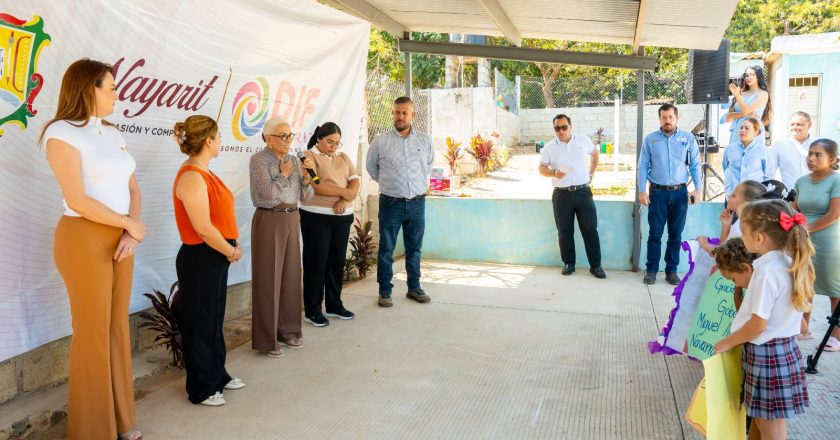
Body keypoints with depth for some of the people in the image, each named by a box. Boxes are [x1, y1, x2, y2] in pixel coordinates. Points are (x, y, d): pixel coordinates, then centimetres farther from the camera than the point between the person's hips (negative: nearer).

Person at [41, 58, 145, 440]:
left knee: (118, 326, 12)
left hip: (120, 238, 7)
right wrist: (131, 224, -9)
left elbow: (133, 189, 11)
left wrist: (131, 233, -5)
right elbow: (78, 201, -18)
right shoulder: (61, 133, -10)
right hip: (85, 239, -7)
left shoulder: (112, 134, 13)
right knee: (93, 332, 1)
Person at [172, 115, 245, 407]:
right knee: (201, 324, 4)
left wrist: (232, 246, 1)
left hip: (215, 257, 10)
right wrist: (231, 252, -12)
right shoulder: (192, 177, -21)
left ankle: (217, 376, 35)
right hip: (200, 260, -10)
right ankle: (201, 390, 19)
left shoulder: (203, 173, 10)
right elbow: (203, 228, -24)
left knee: (215, 320, 20)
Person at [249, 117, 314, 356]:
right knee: (268, 278, -1)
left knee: (290, 275, 10)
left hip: (292, 219, 6)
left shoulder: (293, 160, 10)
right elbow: (268, 193, -19)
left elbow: (306, 196, 9)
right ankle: (267, 338, 7)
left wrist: (306, 175, -7)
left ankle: (288, 329, 23)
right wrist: (284, 174, -7)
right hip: (269, 221, -6)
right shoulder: (259, 159, -8)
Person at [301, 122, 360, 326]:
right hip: (316, 217, -6)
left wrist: (345, 200, -14)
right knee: (316, 263, 0)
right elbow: (314, 186, -17)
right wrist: (344, 192, -13)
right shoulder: (309, 156, -5)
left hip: (342, 216, 6)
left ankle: (334, 305, 24)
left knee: (337, 261, 11)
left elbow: (355, 181, 5)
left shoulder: (343, 158, 15)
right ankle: (312, 310, 9)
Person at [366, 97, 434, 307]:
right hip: (391, 203, -2)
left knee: (414, 248, 12)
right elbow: (371, 166, 12)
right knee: (386, 249, 3)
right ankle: (384, 291, 14)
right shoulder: (380, 141, -4)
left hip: (417, 203, 2)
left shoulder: (425, 140, 3)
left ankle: (414, 288, 25)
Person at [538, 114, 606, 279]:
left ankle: (595, 265, 10)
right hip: (561, 194, 0)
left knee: (590, 229, 1)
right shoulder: (549, 147, 0)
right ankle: (568, 263, 20)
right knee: (564, 231, 6)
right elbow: (542, 168, -2)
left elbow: (594, 154, 21)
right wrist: (553, 173, -22)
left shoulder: (584, 140, 3)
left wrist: (591, 174, 12)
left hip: (583, 192, 0)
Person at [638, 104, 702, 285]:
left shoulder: (688, 138, 5)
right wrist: (642, 190, -6)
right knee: (655, 234, 1)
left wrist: (698, 188, -4)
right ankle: (651, 270, 10)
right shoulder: (650, 139, 3)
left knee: (676, 234, 7)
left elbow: (695, 165, 5)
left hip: (680, 192, 1)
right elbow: (643, 166, 2)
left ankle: (671, 271, 16)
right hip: (657, 193, -1)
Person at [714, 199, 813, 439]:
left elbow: (758, 324, -21)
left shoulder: (767, 271, -24)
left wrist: (728, 342, -9)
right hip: (785, 346, 9)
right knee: (759, 416, 23)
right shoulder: (790, 262, 2)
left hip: (766, 352, -9)